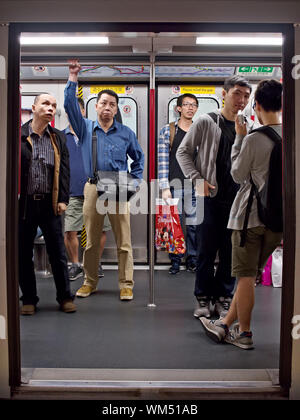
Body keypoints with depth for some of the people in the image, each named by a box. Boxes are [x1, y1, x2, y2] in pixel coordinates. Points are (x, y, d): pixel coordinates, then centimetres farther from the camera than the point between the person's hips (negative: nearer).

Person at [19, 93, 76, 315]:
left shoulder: (58, 138, 8)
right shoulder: (19, 136, -1)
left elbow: (64, 170, 6)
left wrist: (63, 200, -2)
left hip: (50, 204, 2)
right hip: (24, 203, -1)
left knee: (58, 253, 6)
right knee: (24, 254, 7)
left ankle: (65, 297, 19)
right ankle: (29, 299, 22)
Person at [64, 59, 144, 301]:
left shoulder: (126, 133, 10)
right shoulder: (85, 128, 9)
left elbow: (138, 158, 18)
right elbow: (71, 106, -3)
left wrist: (135, 181, 7)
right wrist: (73, 79, -8)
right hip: (93, 188, 1)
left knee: (124, 242, 0)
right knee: (92, 241, 8)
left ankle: (126, 285, 9)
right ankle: (90, 282, 21)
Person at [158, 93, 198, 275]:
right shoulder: (167, 131, 4)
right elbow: (163, 161, 0)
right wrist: (165, 187, -6)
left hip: (195, 186, 2)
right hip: (174, 185, -2)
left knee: (194, 225, 4)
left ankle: (193, 259, 17)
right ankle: (175, 260, 15)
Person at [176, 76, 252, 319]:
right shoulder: (206, 122, 0)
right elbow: (183, 152, 2)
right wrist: (197, 179, -8)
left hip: (236, 199, 3)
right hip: (210, 197, -3)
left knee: (231, 252, 7)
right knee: (207, 250, 3)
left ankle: (224, 297, 21)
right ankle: (203, 298, 17)